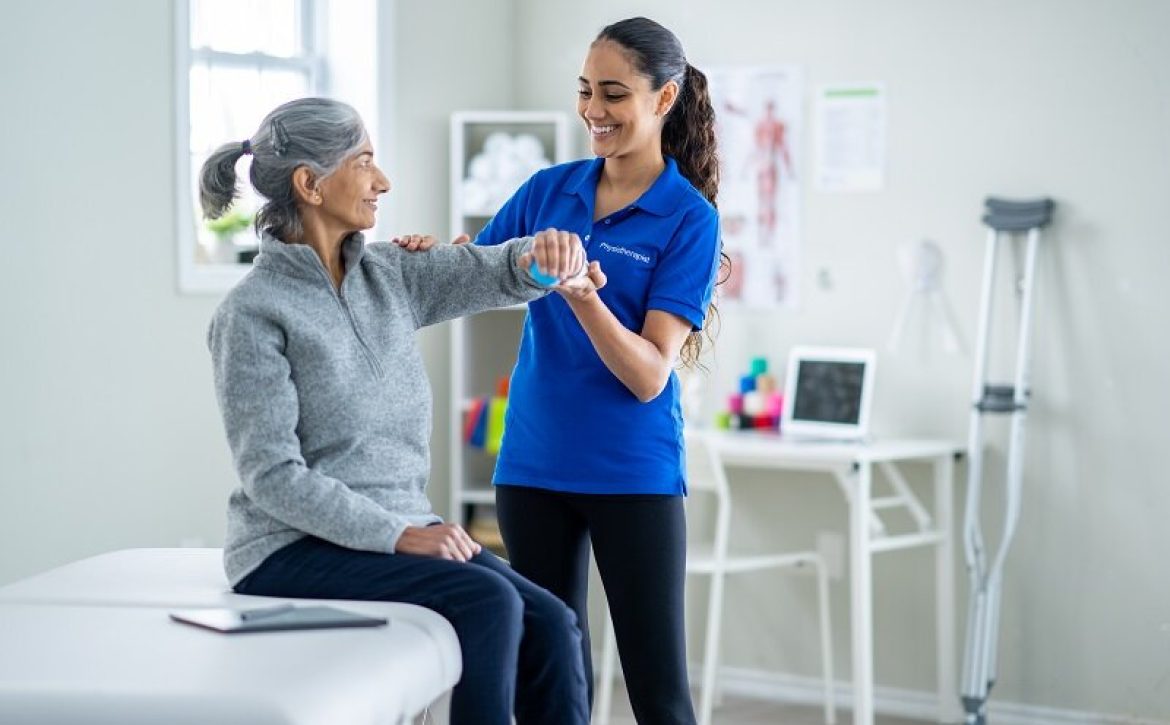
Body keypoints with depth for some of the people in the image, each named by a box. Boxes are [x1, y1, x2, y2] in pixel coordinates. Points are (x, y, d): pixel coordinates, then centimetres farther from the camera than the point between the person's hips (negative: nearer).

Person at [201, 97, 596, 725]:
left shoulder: (386, 274, 9)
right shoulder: (252, 313, -10)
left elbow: (492, 273, -1)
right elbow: (272, 475, -15)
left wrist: (543, 251, -25)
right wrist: (395, 536, -21)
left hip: (401, 528, 7)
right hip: (294, 549, -6)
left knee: (550, 624, -15)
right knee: (488, 601, -27)